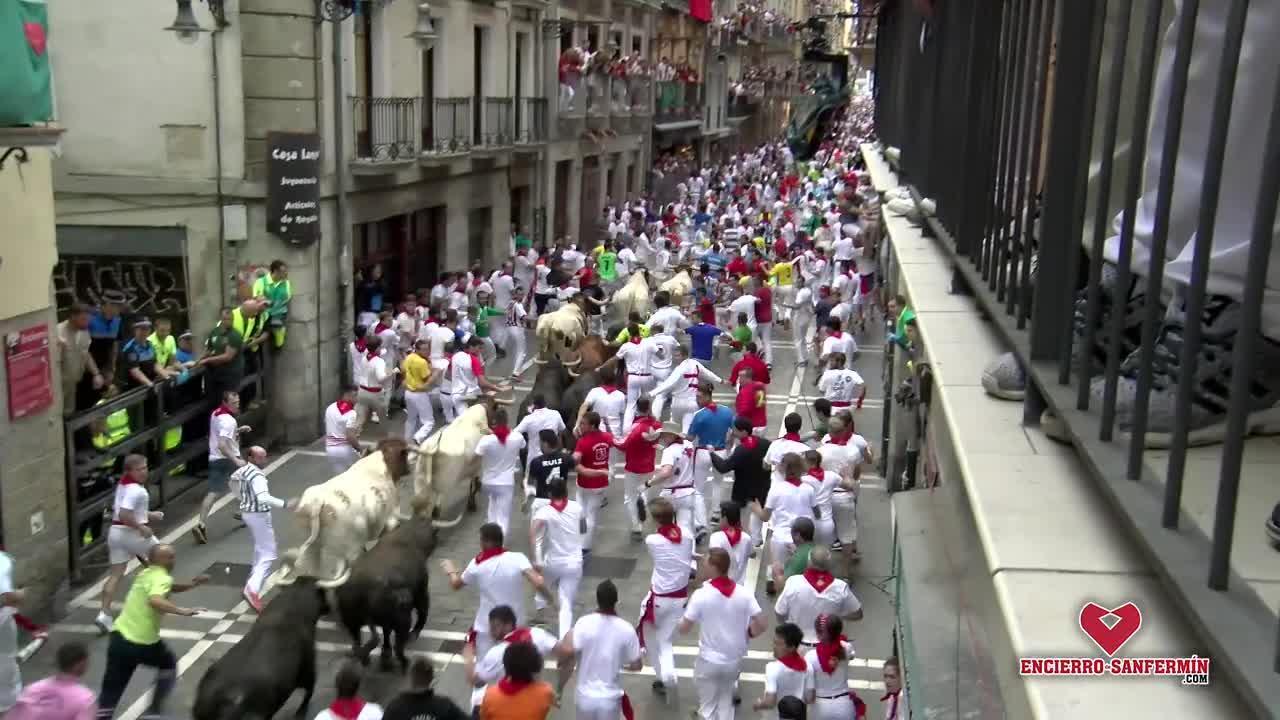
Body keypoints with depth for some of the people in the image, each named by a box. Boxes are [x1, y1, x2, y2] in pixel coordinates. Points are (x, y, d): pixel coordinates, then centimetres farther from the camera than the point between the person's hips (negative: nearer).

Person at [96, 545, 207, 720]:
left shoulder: (146, 574, 12)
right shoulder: (162, 578, -15)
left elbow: (170, 588, 29)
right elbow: (155, 600, -36)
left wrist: (191, 584, 17)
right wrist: (182, 611, -36)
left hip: (119, 638, 6)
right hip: (144, 643, -6)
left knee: (110, 695, 4)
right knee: (169, 665, 25)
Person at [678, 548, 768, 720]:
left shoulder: (701, 594, -21)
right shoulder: (744, 593, -12)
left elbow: (683, 629, -14)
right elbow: (762, 624, -11)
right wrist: (747, 634, 8)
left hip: (709, 661, -3)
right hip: (734, 660, 3)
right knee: (726, 702, 27)